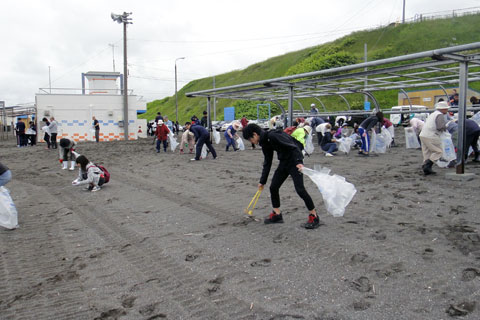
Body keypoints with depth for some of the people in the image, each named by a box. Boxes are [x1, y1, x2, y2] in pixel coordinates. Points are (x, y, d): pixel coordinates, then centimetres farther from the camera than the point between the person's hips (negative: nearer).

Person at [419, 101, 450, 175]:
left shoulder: (433, 114, 23)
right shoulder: (440, 115, -6)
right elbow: (441, 127, -17)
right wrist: (445, 127, 4)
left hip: (423, 135, 9)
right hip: (430, 137, -9)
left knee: (427, 153, 11)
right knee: (439, 151, -1)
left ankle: (427, 170, 10)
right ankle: (427, 165, -12)